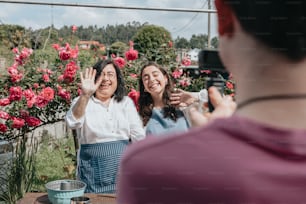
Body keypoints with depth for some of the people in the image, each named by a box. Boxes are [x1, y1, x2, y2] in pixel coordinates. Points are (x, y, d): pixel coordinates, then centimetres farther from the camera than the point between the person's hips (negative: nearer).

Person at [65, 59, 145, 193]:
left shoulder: (126, 102, 7)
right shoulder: (83, 102, -1)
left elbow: (139, 136, 6)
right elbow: (73, 123, -22)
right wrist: (85, 95, -35)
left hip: (123, 166, 2)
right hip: (93, 169, -2)